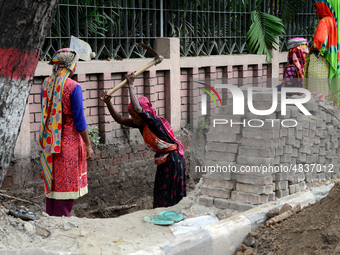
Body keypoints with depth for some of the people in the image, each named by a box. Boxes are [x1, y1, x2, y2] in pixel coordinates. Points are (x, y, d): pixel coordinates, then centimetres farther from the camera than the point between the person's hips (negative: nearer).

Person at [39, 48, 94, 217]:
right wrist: (88, 145, -6)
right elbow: (79, 119, -14)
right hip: (69, 141, -6)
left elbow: (45, 113, 12)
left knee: (52, 183, 15)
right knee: (67, 185, 1)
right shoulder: (73, 87, -15)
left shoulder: (46, 84, 5)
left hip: (50, 140, 7)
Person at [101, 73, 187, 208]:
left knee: (172, 196, -6)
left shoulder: (155, 122, -22)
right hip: (163, 159, 9)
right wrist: (108, 104, -8)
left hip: (173, 160, -9)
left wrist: (131, 85, -28)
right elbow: (120, 119, 5)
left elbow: (137, 108, -36)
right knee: (160, 196, 12)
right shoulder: (141, 124, 3)